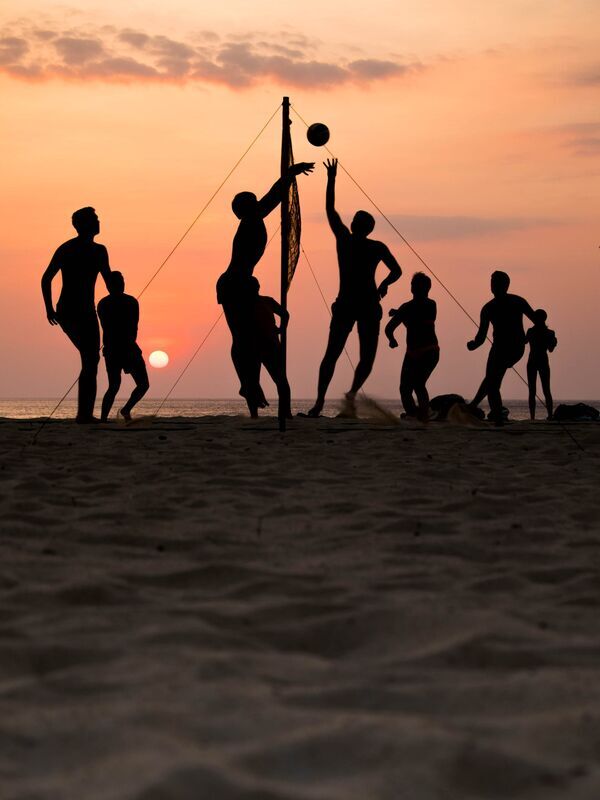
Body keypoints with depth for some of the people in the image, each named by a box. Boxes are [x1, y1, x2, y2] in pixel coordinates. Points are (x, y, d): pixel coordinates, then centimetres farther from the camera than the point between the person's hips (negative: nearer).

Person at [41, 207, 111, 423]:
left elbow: (46, 279, 12)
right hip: (83, 313, -7)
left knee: (90, 359, 20)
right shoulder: (97, 250, -7)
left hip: (64, 313, 7)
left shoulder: (64, 248, 13)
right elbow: (110, 281, -8)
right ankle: (84, 413, -7)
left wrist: (49, 308, 16)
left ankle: (85, 412, 18)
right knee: (90, 363, -1)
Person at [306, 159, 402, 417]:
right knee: (367, 357, 8)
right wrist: (383, 286, 9)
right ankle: (353, 392, -16)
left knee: (331, 355, 5)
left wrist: (331, 178, 14)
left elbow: (330, 209, 8)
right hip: (368, 306, -1)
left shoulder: (343, 239, 1)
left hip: (345, 304, 1)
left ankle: (319, 401, -7)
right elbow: (396, 271, -6)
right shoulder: (377, 248, 0)